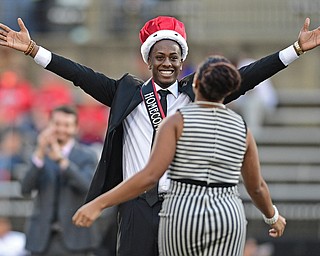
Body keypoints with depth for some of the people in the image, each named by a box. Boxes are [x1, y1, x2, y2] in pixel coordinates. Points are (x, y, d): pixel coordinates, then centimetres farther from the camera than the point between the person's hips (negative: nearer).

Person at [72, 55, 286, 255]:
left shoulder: (177, 121, -5)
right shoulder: (241, 129, 5)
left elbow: (150, 176, -15)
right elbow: (256, 186, 15)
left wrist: (98, 204, -16)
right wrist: (273, 216, 36)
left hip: (182, 220, -1)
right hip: (225, 222, 1)